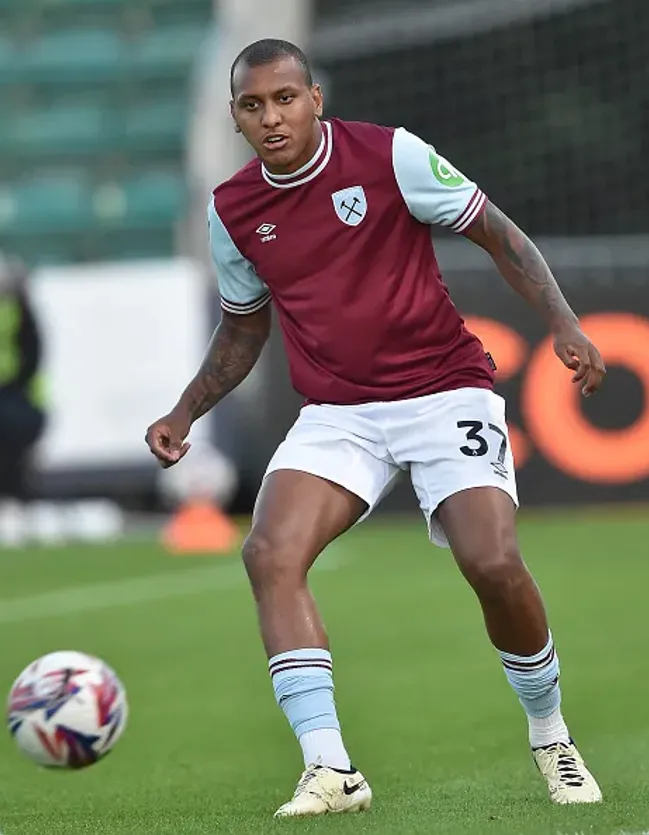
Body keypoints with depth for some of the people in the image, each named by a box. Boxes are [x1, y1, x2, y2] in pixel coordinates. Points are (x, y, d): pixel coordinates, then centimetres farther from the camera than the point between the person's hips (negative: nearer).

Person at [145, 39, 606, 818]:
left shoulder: (390, 155, -8)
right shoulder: (232, 210, 5)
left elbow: (498, 234, -1)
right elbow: (243, 326, 21)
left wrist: (563, 325, -13)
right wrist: (184, 413, 11)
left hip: (444, 389, -3)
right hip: (336, 413, 3)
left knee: (493, 562, -21)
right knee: (270, 554, -23)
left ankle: (550, 737, 7)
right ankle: (329, 769, -24)